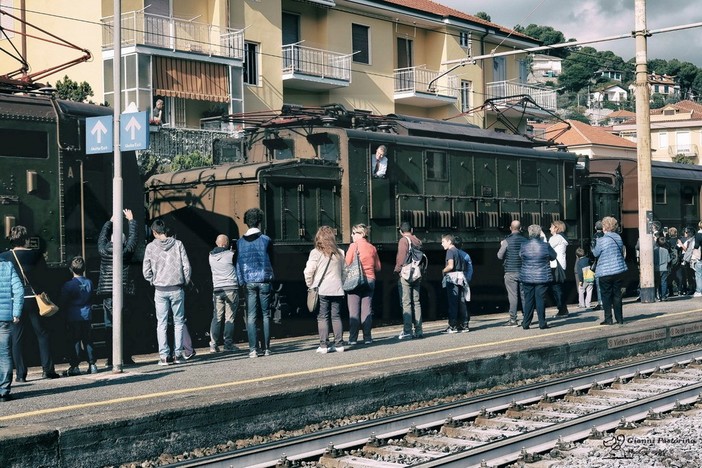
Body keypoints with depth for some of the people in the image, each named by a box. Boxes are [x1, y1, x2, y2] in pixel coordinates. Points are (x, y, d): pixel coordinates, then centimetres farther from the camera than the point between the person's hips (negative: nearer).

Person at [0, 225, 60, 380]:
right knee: (42, 334, 11)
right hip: (34, 298, 0)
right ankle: (47, 369, 8)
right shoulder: (36, 255, -4)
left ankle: (21, 373, 6)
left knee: (17, 338, 7)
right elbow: (44, 273, 2)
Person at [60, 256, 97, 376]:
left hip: (73, 318, -4)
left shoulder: (68, 285, -11)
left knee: (75, 341, -1)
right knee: (88, 341, 9)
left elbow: (63, 303, -5)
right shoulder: (89, 283, 3)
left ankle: (75, 366, -1)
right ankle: (92, 364, 8)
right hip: (87, 317, 4)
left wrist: (64, 312, 12)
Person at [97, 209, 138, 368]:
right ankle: (127, 357, 4)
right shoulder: (126, 252, -3)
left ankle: (111, 359, 0)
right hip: (125, 294, -1)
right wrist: (131, 220, 25)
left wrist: (110, 221, 31)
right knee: (127, 326, 4)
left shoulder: (104, 251, 1)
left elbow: (102, 236, 18)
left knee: (109, 326, 3)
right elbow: (133, 236, 11)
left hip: (108, 294, 2)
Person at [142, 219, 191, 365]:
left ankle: (163, 356, 2)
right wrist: (185, 282, 10)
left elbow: (146, 270, 0)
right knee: (179, 322, 9)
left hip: (160, 290, 0)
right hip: (177, 289, 0)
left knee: (161, 324, 6)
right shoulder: (177, 244, -2)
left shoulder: (151, 247, -2)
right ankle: (178, 354, 7)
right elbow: (186, 266, -3)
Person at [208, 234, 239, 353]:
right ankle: (228, 345, 1)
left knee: (216, 318, 6)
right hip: (231, 288, -4)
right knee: (230, 318, 1)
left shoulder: (211, 256, 6)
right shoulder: (230, 255, -8)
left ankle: (213, 345, 0)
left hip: (217, 290, 4)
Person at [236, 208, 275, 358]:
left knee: (251, 316, 2)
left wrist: (242, 281, 9)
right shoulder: (266, 240, -2)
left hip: (249, 282, 1)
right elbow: (270, 261, 5)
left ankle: (252, 350, -4)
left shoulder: (240, 242, 4)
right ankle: (266, 348, 5)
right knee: (266, 315, 6)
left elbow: (238, 263, 4)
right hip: (264, 281, -1)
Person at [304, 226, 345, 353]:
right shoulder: (339, 253, 6)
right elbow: (344, 271, 12)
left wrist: (310, 285, 4)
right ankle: (339, 344, 10)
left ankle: (324, 345, -2)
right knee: (336, 316, 10)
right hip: (337, 289, 4)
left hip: (321, 290, -4)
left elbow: (308, 272, -10)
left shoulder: (315, 253, -7)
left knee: (322, 317, 1)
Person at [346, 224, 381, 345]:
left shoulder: (354, 246, -6)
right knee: (367, 310, 6)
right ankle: (367, 337, 4)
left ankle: (353, 338, -2)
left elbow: (347, 263, -8)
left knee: (353, 311, -1)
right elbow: (378, 267, 12)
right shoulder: (372, 248, 8)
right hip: (370, 280, 4)